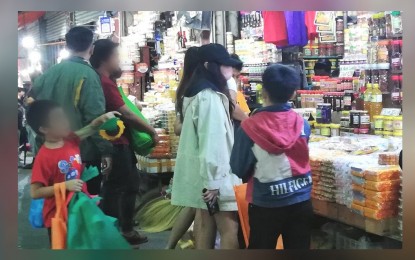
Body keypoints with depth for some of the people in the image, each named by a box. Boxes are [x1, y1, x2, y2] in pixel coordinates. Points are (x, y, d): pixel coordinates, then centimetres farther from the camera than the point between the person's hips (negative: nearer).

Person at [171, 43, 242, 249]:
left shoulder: (199, 94, 14)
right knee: (229, 231, -5)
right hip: (212, 176, -10)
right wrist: (213, 181, -22)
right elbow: (211, 143, -23)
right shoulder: (209, 98, -19)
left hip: (201, 174, 10)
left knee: (205, 227, 14)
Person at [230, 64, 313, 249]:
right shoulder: (302, 124, -6)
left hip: (266, 203, -2)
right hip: (301, 200, 3)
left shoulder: (250, 126, -15)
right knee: (298, 248, 14)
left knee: (261, 248, 14)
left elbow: (239, 169, -7)